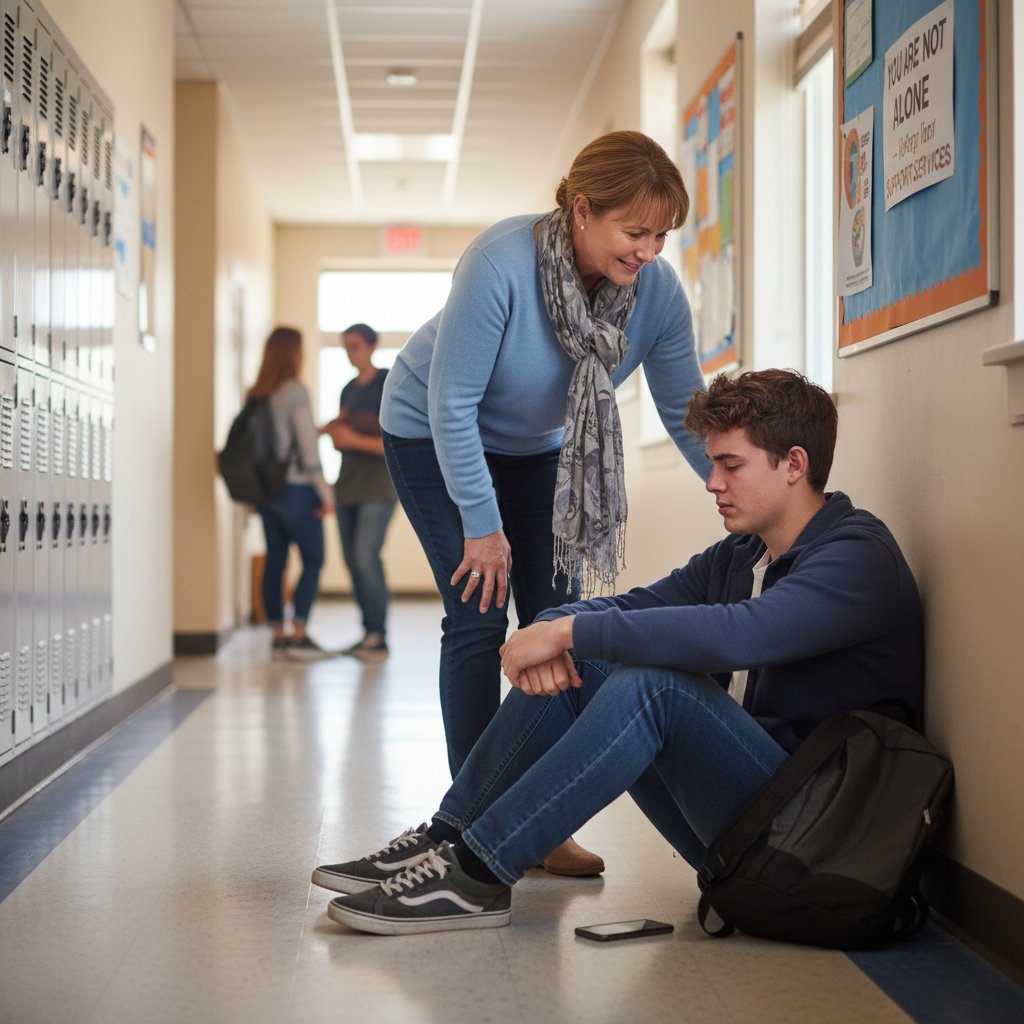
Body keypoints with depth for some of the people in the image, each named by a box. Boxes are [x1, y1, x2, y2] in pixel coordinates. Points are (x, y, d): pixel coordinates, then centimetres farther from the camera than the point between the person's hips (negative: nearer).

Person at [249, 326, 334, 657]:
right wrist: (325, 492, -10)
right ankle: (298, 634, -3)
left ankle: (277, 635, 13)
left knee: (275, 560, 10)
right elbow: (308, 446, -15)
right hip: (296, 489, -6)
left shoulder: (255, 395, 7)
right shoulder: (295, 391, -12)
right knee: (313, 560, 2)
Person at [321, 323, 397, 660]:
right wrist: (330, 430, -4)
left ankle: (379, 637, -11)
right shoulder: (348, 390, 15)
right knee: (353, 561, 4)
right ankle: (369, 634, 10)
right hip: (348, 482, 7)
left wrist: (355, 440, -20)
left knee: (366, 556, -17)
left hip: (379, 483, -7)